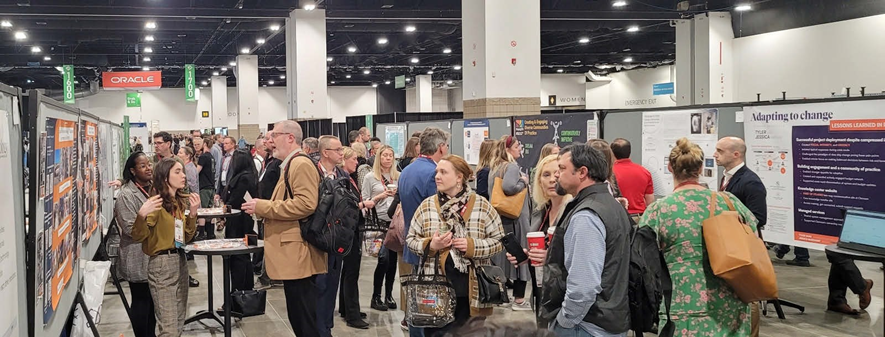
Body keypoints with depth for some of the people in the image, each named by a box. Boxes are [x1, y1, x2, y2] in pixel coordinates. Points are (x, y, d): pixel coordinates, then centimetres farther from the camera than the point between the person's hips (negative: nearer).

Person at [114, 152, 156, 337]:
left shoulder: (153, 188, 9)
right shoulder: (127, 195, -15)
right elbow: (131, 228, -21)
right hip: (138, 258, -7)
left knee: (152, 299, 16)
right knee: (141, 301, 4)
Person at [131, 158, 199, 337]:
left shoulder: (181, 201, 10)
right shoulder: (157, 203, -12)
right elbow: (138, 236, -19)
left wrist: (192, 213, -2)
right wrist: (142, 215, -37)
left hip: (180, 260, 8)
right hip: (162, 263, -8)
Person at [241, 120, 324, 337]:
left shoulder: (301, 164, -13)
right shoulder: (290, 165, 20)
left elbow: (305, 204, -25)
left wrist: (262, 206, -18)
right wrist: (262, 208, 11)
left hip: (298, 254, -11)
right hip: (291, 254, 11)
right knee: (297, 317, 15)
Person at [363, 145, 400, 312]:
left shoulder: (399, 177, 10)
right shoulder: (370, 177, 2)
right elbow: (364, 201, 1)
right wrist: (381, 196, -11)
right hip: (380, 221, -3)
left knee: (393, 258, 7)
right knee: (384, 259, -7)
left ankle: (389, 295, 19)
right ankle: (376, 297, 6)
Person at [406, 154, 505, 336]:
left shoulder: (482, 206, -1)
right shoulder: (426, 206, 4)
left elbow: (499, 240, 0)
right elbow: (411, 239, 8)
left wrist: (473, 246, -15)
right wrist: (430, 245, -11)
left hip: (472, 289, -1)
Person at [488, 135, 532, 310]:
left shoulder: (494, 168, 14)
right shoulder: (512, 166, -15)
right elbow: (508, 186, -33)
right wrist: (523, 182, -16)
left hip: (499, 218, 9)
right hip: (516, 218, -9)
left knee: (502, 256, 15)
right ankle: (519, 299, 3)